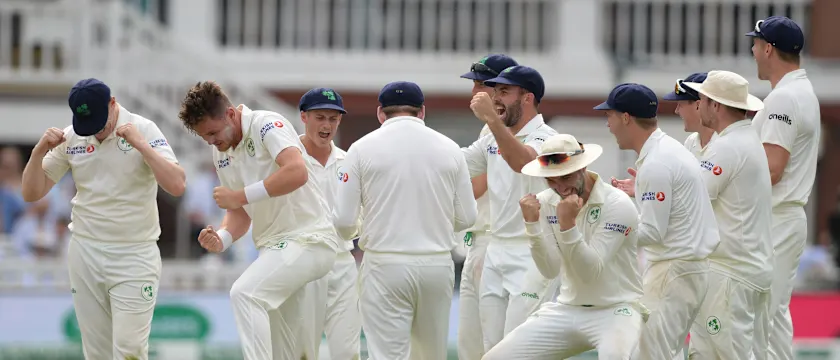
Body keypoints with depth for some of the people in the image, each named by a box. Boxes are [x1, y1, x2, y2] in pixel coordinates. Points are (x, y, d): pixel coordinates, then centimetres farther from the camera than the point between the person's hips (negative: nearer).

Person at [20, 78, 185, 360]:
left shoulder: (144, 130, -8)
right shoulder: (71, 138, 3)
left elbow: (177, 186, -19)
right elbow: (32, 193, 7)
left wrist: (140, 144, -24)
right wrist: (40, 151, -9)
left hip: (135, 256, -4)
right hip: (85, 253, 4)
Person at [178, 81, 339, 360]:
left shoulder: (266, 125, -14)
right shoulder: (221, 152, 11)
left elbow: (297, 172, -30)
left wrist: (242, 195, -24)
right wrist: (222, 238, -4)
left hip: (308, 239, -8)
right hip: (274, 247, 9)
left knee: (244, 293, -27)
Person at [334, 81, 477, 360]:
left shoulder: (363, 148, -2)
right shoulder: (448, 148, 4)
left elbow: (344, 221, -3)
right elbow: (466, 218, 6)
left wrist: (350, 232, 21)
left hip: (385, 266, -3)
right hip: (438, 264, 3)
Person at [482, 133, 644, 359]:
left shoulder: (618, 204, -16)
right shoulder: (545, 203, 0)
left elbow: (590, 272, -20)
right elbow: (550, 270, -5)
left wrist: (568, 223, -30)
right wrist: (532, 222, -17)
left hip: (616, 309, -6)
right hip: (567, 310, 6)